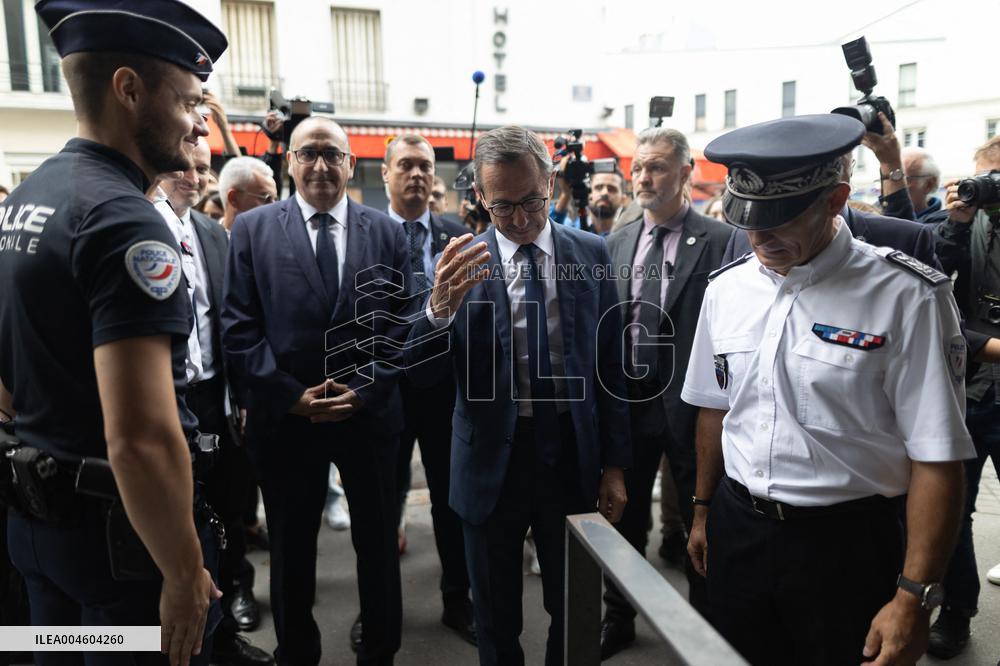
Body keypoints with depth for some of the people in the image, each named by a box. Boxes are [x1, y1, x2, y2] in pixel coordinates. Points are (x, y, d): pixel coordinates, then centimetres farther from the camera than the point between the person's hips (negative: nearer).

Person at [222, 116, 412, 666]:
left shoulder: (386, 232, 2)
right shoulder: (252, 228, 0)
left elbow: (400, 323, 0)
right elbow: (239, 327, -5)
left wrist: (362, 392, -11)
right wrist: (293, 396, -12)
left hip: (369, 413, 1)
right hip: (285, 417, 0)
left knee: (378, 543, 15)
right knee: (291, 550, 15)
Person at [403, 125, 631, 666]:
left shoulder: (591, 254, -2)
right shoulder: (461, 262, -7)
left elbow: (611, 365, 2)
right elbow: (420, 374, -10)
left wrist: (615, 465, 2)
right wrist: (441, 306, -30)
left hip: (573, 458, 1)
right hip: (492, 462, -1)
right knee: (495, 621, 18)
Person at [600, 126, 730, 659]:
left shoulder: (718, 241, -8)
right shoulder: (617, 242, 7)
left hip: (690, 403, -4)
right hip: (628, 400, 4)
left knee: (699, 521, 13)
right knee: (624, 514, 18)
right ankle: (618, 618, 38)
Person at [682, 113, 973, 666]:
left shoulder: (906, 297, -15)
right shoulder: (726, 288, 0)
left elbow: (937, 456, -14)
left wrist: (914, 598, -15)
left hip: (846, 544, -4)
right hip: (735, 532, 4)